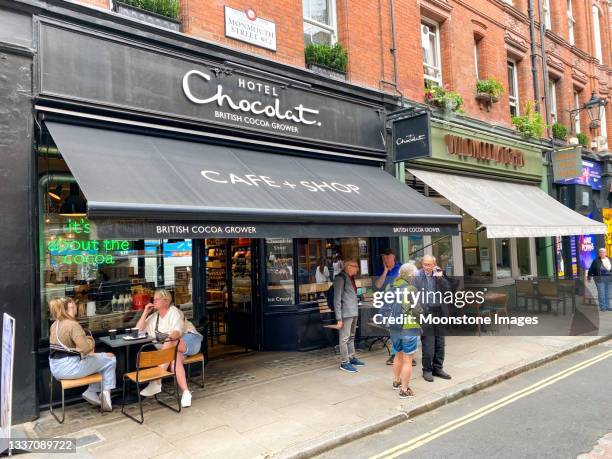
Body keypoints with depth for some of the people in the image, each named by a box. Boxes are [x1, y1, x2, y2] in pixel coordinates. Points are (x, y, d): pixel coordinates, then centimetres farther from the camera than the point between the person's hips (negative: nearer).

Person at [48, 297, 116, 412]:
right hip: (69, 368, -9)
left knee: (100, 358, 24)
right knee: (110, 360, 5)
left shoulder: (54, 325, 9)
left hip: (55, 368, 9)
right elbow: (86, 347, -25)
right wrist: (90, 339, -4)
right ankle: (105, 393, 6)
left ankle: (91, 392, 18)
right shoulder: (72, 324, -20)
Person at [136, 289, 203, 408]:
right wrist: (145, 313, 3)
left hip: (189, 340, -5)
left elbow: (178, 332, -21)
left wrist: (171, 337, -45)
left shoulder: (174, 312, -4)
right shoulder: (154, 316, 17)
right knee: (175, 358, -32)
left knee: (170, 344, -35)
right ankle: (185, 392, -38)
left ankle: (156, 382, -33)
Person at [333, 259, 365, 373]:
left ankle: (352, 358, 30)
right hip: (346, 313, -9)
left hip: (354, 312, 9)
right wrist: (339, 319, -18)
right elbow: (337, 300, -15)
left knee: (351, 337, 18)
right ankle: (345, 362, 6)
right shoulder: (340, 278, -14)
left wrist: (356, 311, 14)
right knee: (344, 338, -1)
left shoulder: (351, 278, 13)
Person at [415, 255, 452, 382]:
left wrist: (440, 277, -12)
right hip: (425, 313, -5)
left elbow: (447, 289, 0)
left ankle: (438, 368, 25)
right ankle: (427, 370, 13)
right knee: (428, 344, -1)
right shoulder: (417, 276, -6)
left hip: (439, 312, 5)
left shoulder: (439, 274, 7)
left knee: (440, 343, 12)